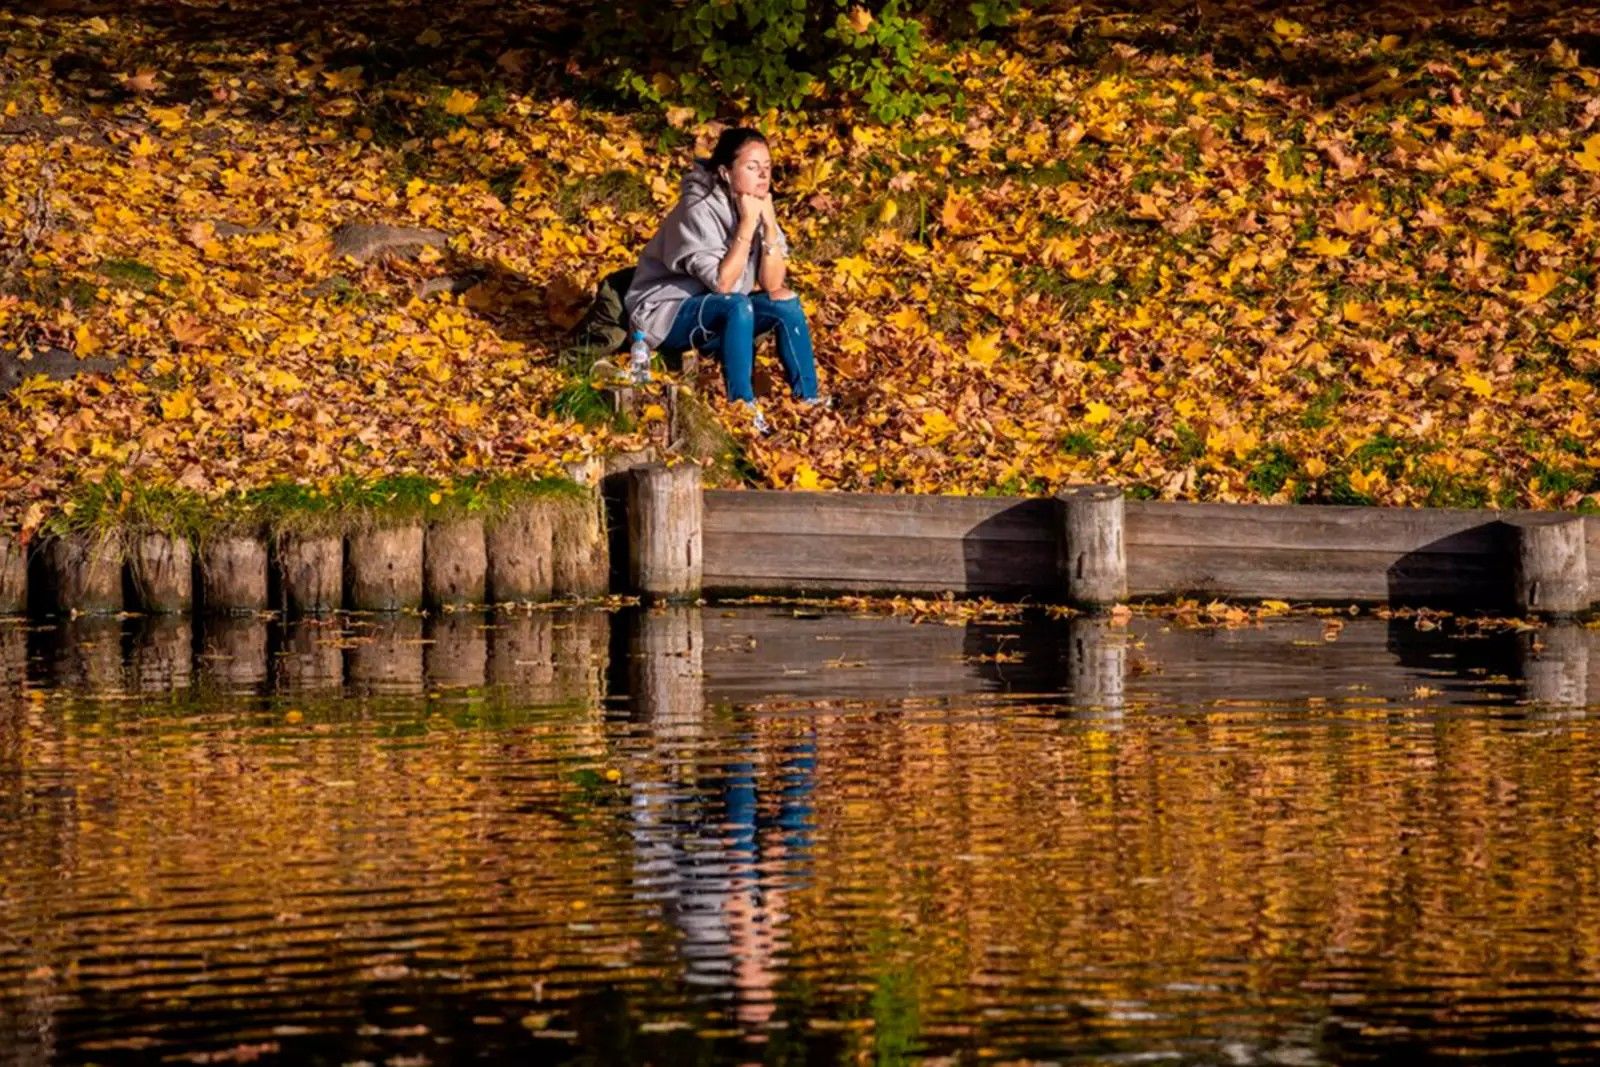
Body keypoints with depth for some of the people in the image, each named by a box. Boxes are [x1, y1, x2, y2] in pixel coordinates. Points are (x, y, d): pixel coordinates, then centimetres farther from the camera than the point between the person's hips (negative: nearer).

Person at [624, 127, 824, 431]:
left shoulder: (757, 206, -3)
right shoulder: (699, 209, -23)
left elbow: (773, 284, -8)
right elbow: (722, 283, -28)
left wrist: (769, 224, -18)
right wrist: (747, 225, -27)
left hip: (719, 316, 7)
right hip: (666, 313, -7)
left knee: (787, 305, -10)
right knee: (737, 306, -32)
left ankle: (808, 399, -2)